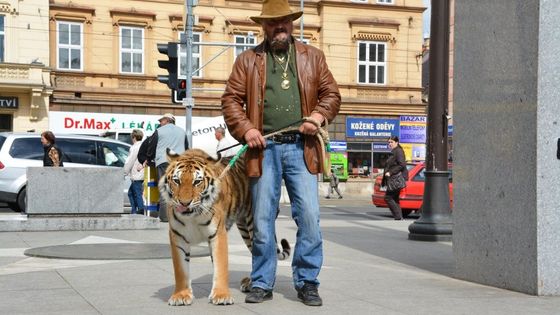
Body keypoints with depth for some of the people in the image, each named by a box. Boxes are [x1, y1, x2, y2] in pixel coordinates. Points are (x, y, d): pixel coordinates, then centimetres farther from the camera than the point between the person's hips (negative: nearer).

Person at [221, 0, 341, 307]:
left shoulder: (312, 57, 14)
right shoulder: (247, 60, 10)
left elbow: (331, 92, 14)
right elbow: (231, 99, 6)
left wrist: (320, 114, -5)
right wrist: (245, 129, -8)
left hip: (301, 147, 0)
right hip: (264, 147, 0)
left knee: (309, 217, -6)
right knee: (262, 220, 3)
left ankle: (307, 282, 8)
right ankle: (262, 283, 15)